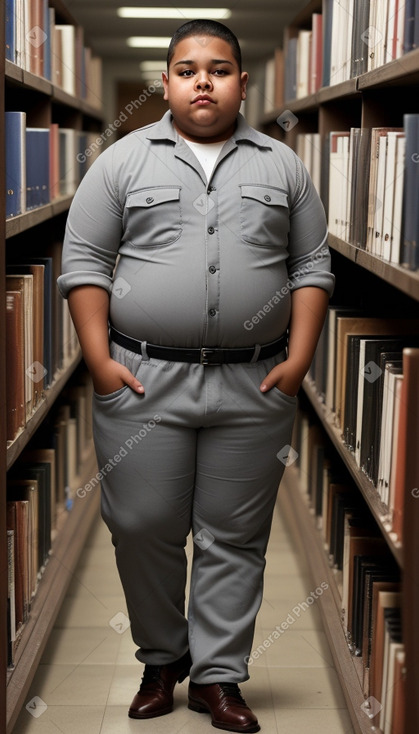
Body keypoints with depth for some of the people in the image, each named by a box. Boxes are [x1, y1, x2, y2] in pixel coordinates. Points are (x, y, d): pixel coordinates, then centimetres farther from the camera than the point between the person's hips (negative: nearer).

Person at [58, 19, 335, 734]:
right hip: (143, 381, 0)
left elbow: (312, 267, 9)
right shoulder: (123, 160, 6)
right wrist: (99, 360, -6)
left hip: (254, 386, 1)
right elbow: (84, 261, 3)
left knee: (235, 539, 6)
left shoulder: (283, 166, 10)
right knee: (143, 528, 4)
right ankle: (161, 660, 26)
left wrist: (298, 359, -1)